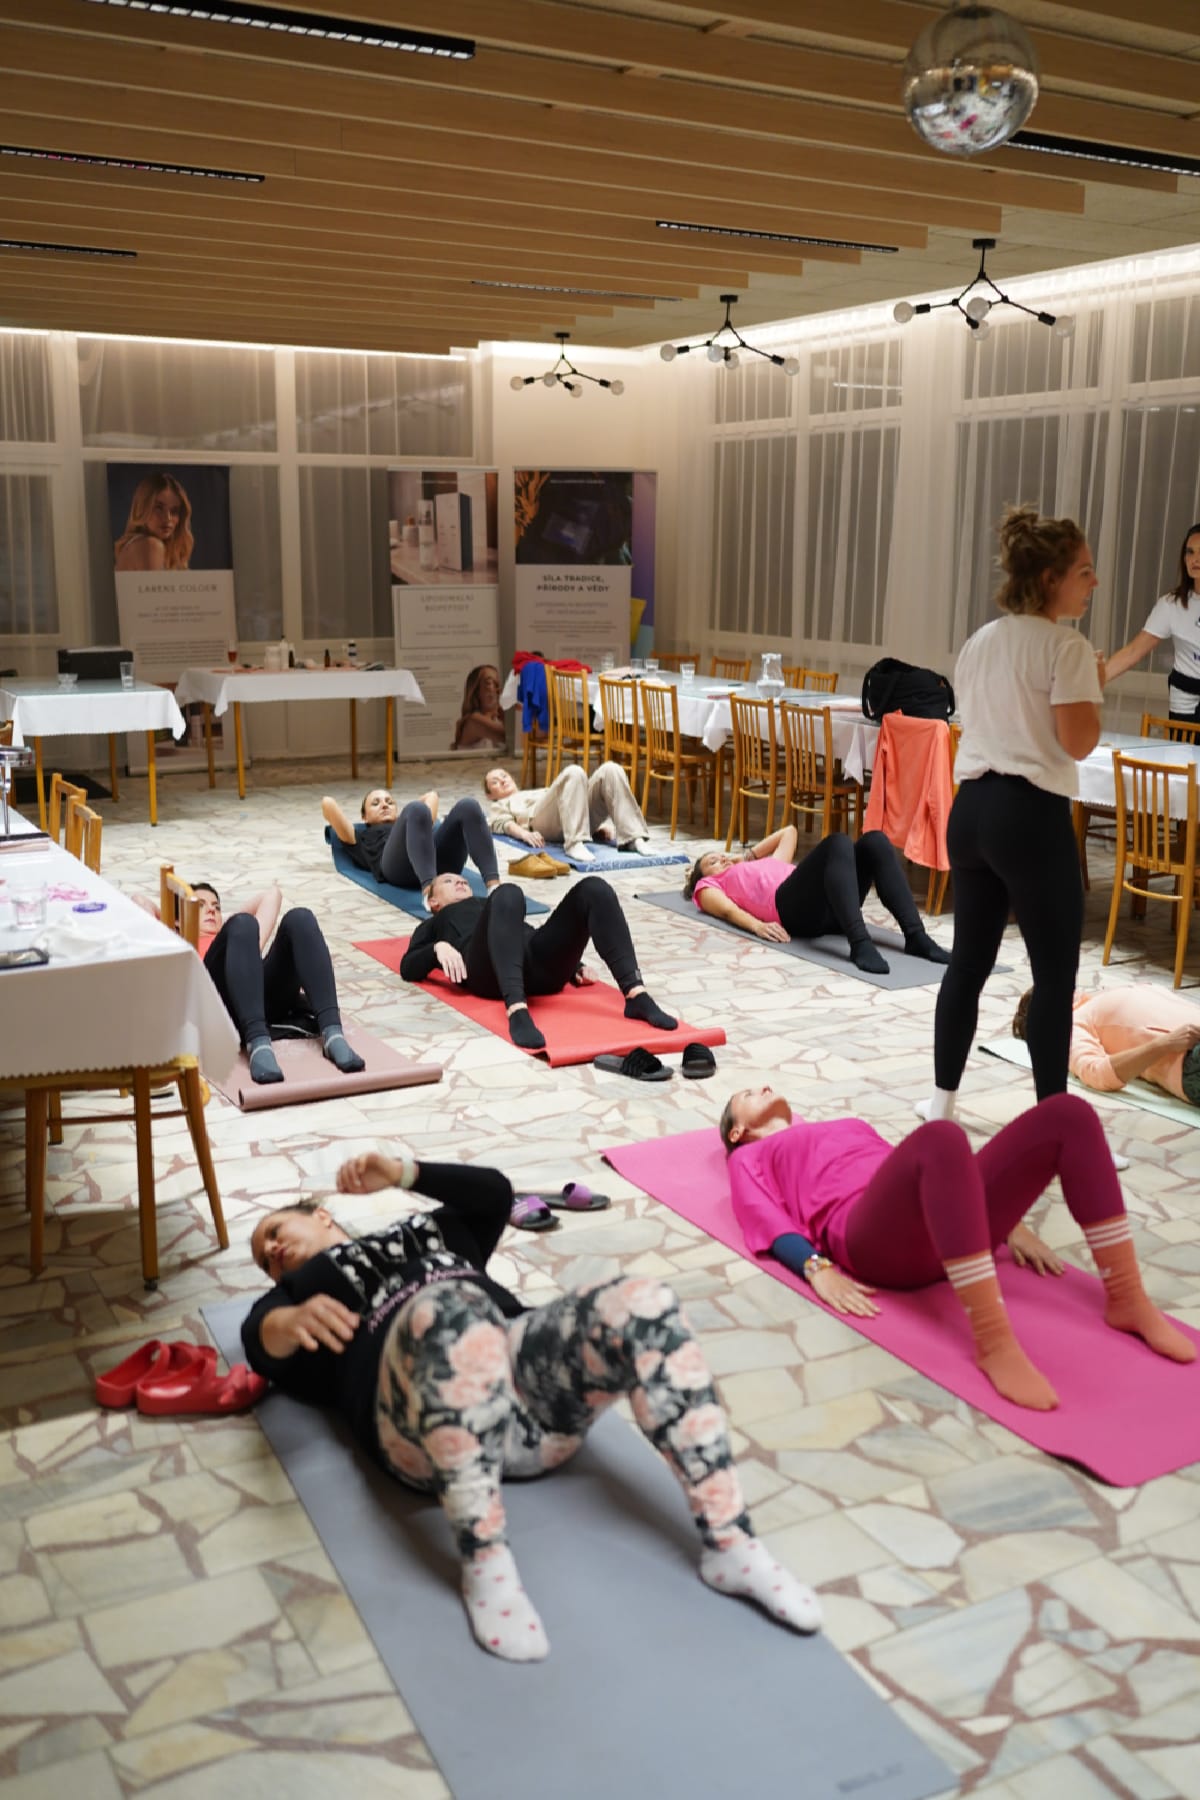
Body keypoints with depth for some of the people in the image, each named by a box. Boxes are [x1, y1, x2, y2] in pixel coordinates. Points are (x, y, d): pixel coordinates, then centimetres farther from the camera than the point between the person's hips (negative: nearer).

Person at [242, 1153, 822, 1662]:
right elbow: (262, 1338, 4)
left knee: (639, 1302, -26)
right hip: (425, 1422, -3)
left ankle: (728, 1542, -27)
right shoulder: (290, 1294, 28)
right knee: (451, 1310, -38)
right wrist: (294, 1319, -21)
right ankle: (485, 1563, -33)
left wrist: (402, 1171, 15)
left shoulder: (427, 1231, 39)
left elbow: (494, 1192, 25)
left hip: (526, 1364, 3)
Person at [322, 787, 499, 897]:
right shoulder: (363, 839, 36)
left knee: (468, 805, -24)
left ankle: (494, 886, -48)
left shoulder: (413, 825, 47)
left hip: (440, 863, 4)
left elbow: (432, 795, 57)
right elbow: (327, 803, 28)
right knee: (416, 809, -33)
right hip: (397, 864, -4)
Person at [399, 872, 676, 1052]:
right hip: (489, 971, -4)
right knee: (507, 893, -35)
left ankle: (636, 994, -38)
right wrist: (439, 947, -5)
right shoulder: (433, 926, 36)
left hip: (540, 965, 4)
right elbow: (408, 968, 18)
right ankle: (517, 1011, -55)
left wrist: (572, 966, 9)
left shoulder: (488, 904, 45)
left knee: (594, 888, -20)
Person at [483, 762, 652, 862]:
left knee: (611, 769, -20)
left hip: (582, 813, 5)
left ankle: (633, 837, -32)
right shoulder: (500, 806, 34)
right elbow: (505, 823, 9)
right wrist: (525, 834, -16)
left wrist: (598, 824, 9)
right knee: (574, 773, -33)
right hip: (543, 821, -5)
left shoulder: (538, 791, 47)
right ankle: (575, 843, -47)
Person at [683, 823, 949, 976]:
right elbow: (728, 910, 4)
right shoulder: (709, 886, 26)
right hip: (791, 907, -6)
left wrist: (748, 856, 49)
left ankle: (915, 935, -34)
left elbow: (789, 831, 56)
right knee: (838, 843, -32)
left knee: (874, 841, -20)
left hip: (827, 908, 6)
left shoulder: (761, 866, 45)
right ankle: (859, 944, -50)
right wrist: (757, 925, -16)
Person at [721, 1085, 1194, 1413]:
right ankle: (994, 1343, -42)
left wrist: (1005, 1224, 15)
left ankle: (1127, 1299, -15)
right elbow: (767, 1220, 6)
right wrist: (818, 1270, -16)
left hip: (949, 1222, 6)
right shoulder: (749, 1158, 26)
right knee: (941, 1136, -38)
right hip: (870, 1238, -6)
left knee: (1067, 1114, -12)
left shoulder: (849, 1125, 42)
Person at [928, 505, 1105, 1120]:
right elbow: (1078, 744, -15)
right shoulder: (1067, 648, -10)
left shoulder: (978, 643, 14)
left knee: (968, 960, 14)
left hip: (971, 808, 8)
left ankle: (943, 1101, 21)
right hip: (1031, 815, -8)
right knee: (1056, 972, 2)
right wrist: (1095, 685, 1)